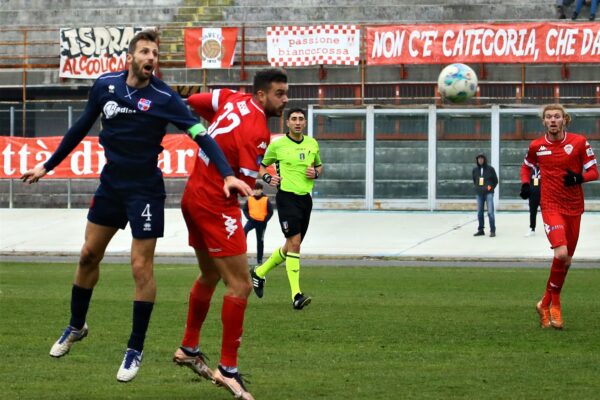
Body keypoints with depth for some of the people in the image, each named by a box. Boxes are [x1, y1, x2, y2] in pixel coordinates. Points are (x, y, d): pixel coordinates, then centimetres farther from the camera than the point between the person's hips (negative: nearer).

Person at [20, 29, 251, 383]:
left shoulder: (164, 98, -15)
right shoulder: (105, 86, -3)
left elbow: (200, 134, -20)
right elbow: (81, 128, 10)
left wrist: (227, 173, -34)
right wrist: (48, 166, 16)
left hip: (145, 190, -4)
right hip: (110, 184, 4)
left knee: (141, 268, -4)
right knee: (88, 256, 13)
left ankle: (136, 349, 7)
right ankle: (76, 327, 34)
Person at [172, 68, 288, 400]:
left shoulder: (232, 99, 1)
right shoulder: (258, 133, -22)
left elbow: (191, 103, 15)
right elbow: (246, 186, -19)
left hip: (193, 196, 10)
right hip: (217, 207, -10)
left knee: (209, 277, 25)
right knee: (240, 286, -9)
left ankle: (189, 349, 39)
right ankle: (227, 369, -8)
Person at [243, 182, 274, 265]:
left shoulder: (266, 199, -4)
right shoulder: (250, 199, 2)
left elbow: (270, 212, -1)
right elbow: (245, 209, 10)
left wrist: (265, 220, -10)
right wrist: (248, 217, -6)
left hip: (261, 223, -1)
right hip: (252, 220, 1)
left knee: (260, 241, 7)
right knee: (244, 231, -31)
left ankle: (259, 260, 14)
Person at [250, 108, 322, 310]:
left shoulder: (312, 144, 9)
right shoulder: (277, 145, -3)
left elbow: (319, 166, 24)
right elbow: (261, 166, 10)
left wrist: (316, 173, 1)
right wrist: (268, 177, -10)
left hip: (305, 198, 6)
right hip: (287, 197, -6)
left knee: (291, 246, 14)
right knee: (294, 243, -17)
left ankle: (259, 272, 36)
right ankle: (296, 295, -18)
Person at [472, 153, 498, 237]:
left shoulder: (490, 169, -2)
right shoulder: (475, 170, 7)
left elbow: (495, 180, 5)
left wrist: (491, 187, -2)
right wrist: (477, 188, 10)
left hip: (488, 193, -4)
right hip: (479, 193, 4)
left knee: (490, 212, -9)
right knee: (479, 213, 9)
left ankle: (492, 231, -5)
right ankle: (480, 230, 20)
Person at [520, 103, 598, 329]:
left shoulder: (579, 142, -3)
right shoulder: (536, 146, 0)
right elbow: (526, 166, 20)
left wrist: (579, 178, -20)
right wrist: (525, 184, 0)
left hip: (574, 207, 2)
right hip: (551, 206, -2)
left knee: (566, 260, 9)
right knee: (561, 253, -24)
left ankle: (546, 304, 26)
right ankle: (554, 304, -8)